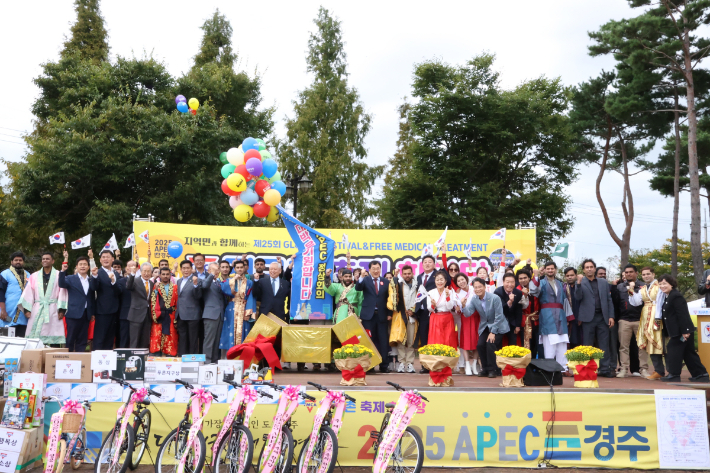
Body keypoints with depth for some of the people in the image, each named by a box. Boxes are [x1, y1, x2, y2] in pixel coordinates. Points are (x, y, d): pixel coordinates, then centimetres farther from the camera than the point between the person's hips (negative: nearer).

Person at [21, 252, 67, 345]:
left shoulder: (59, 275, 6)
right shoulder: (34, 276, 14)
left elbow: (62, 292, 0)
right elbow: (28, 293, 8)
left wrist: (61, 310, -9)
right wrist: (27, 309, -2)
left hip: (53, 310, -2)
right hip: (37, 310, 2)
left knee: (54, 340, -6)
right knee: (35, 338, -2)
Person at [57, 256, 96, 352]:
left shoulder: (91, 280, 12)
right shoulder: (71, 279, 2)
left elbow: (93, 297, 9)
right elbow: (61, 284, -17)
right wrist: (63, 271, -28)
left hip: (86, 314, 4)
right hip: (74, 314, -3)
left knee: (82, 340, 6)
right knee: (70, 339, 0)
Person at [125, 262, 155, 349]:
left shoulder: (152, 284, 13)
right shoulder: (135, 281, -4)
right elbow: (128, 287, -28)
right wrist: (132, 274, -39)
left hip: (148, 316, 5)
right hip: (137, 315, -5)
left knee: (145, 342, 9)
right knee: (134, 342, -2)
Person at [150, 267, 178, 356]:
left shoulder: (175, 287, 10)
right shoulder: (156, 286, 8)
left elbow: (177, 302, 8)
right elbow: (152, 301, -2)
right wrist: (156, 289, -13)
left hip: (171, 317, 1)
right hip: (159, 316, -1)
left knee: (170, 340, 3)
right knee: (157, 337, -6)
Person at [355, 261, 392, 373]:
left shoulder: (385, 281, 8)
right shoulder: (365, 280, 3)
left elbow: (388, 298, 9)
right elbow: (357, 288, -17)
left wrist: (389, 313, 3)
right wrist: (361, 278, -32)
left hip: (382, 315, 2)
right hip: (368, 315, -2)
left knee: (383, 341, 2)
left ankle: (383, 366, 7)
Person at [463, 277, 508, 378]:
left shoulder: (495, 298, -20)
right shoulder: (473, 299, -6)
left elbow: (499, 317, -18)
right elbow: (468, 314, -12)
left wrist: (492, 332, -20)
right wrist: (464, 306, -33)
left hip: (497, 326, -4)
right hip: (485, 327, 5)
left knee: (490, 343, -23)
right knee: (480, 345, -14)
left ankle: (492, 369, -7)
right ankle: (485, 368, 7)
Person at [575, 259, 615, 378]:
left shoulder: (603, 282, 13)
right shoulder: (581, 282, 5)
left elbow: (609, 300, 11)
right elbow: (578, 297, -9)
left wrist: (611, 316, 3)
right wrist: (579, 283, -21)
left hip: (602, 317, 2)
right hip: (588, 317, -2)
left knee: (604, 345, 2)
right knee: (587, 345, 2)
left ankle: (605, 369, 5)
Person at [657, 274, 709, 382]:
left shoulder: (676, 296, -16)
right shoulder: (667, 297, 16)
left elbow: (682, 315, -22)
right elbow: (668, 316, 20)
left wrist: (685, 331, -24)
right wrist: (669, 333, 20)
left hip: (681, 331, -11)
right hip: (676, 332, 11)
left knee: (673, 350, -5)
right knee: (689, 353, 13)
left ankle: (674, 374, 1)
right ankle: (701, 374, 18)